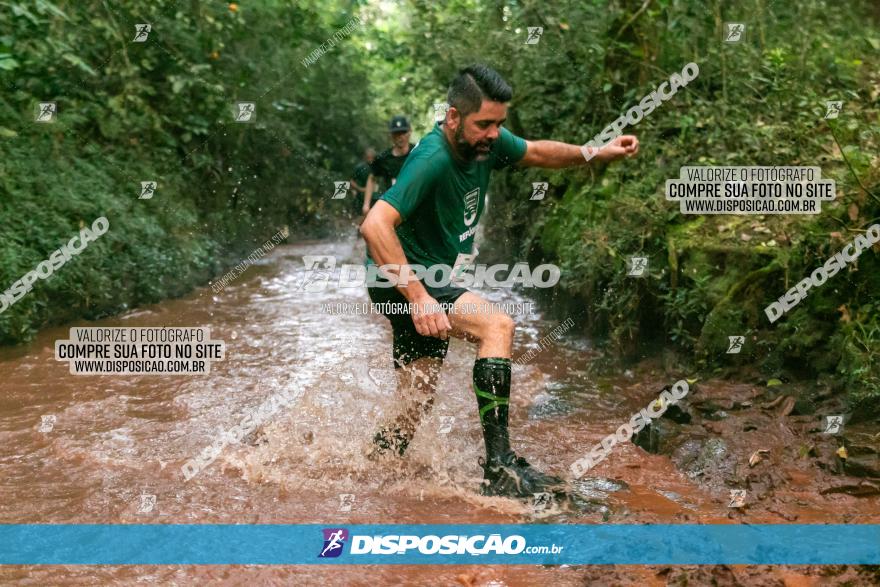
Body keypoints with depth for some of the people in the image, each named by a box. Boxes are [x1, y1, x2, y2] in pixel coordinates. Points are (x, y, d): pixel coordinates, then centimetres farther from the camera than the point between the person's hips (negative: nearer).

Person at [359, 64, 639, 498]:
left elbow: (537, 153, 18)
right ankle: (499, 467, -26)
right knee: (497, 326, -27)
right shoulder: (433, 160, -25)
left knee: (415, 407, 9)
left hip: (429, 282, 9)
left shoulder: (487, 141, -1)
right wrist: (418, 297, -37)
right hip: (401, 282, -9)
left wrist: (599, 153, 7)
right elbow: (375, 225, -33)